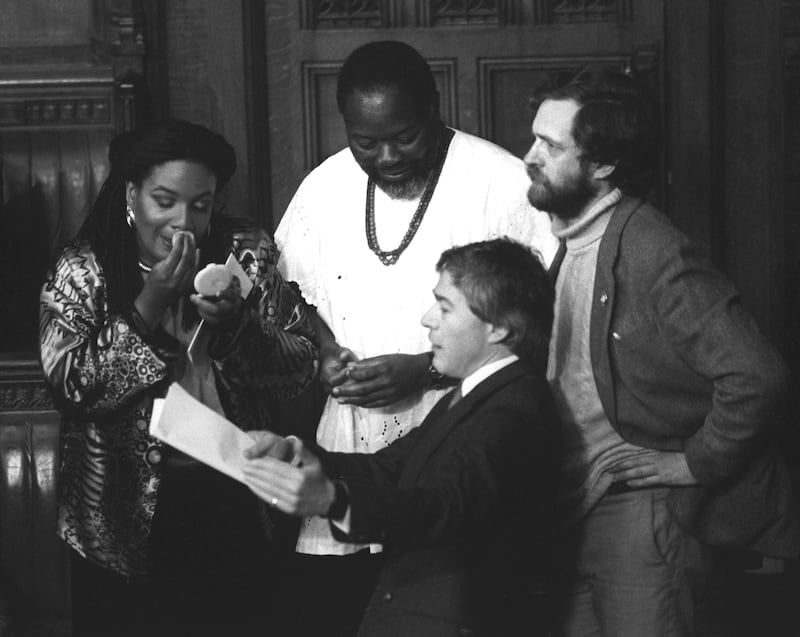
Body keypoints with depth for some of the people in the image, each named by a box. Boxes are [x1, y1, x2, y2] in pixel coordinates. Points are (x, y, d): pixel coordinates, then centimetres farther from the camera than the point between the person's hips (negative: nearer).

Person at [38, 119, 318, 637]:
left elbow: (302, 367, -3)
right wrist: (150, 306, -21)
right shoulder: (82, 270, -5)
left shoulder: (248, 253, 0)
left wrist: (234, 324, -20)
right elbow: (71, 385, -15)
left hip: (235, 503, 2)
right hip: (125, 519, -2)